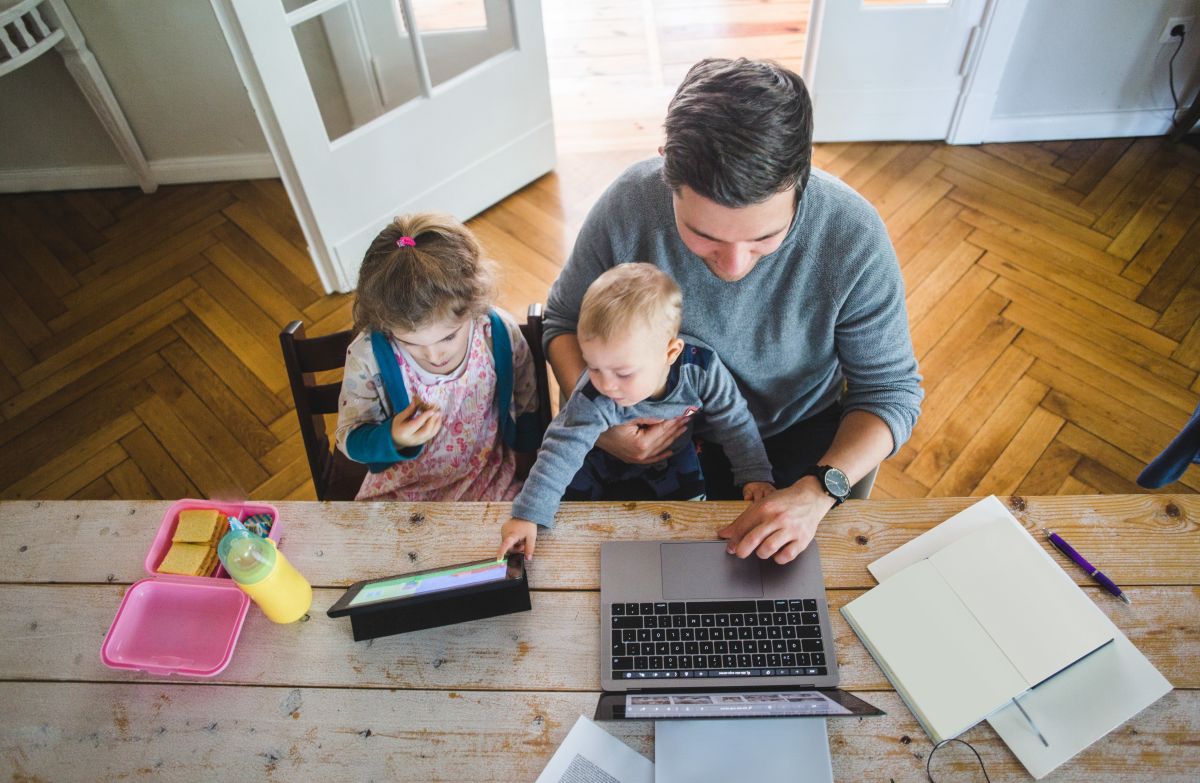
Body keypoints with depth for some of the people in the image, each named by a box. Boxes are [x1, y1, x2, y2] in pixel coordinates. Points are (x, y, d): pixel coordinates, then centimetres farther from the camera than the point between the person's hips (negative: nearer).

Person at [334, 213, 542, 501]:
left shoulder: (500, 333, -19)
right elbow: (350, 439, -8)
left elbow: (526, 406, -1)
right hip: (401, 488, 0)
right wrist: (392, 440, -30)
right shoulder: (367, 356, -21)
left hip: (490, 480, 0)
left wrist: (525, 475, 10)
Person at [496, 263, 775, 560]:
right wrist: (528, 515, -40)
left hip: (674, 459, 1)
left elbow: (734, 421, -16)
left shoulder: (700, 369, -32)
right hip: (604, 467, -1)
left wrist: (755, 475, -16)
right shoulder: (593, 401, -37)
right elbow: (563, 449, -36)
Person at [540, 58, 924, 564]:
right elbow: (564, 319, -6)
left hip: (799, 432, 0)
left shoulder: (853, 237, -26)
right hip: (660, 430, 1)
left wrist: (818, 490, -31)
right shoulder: (628, 205, -24)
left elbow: (891, 390, -14)